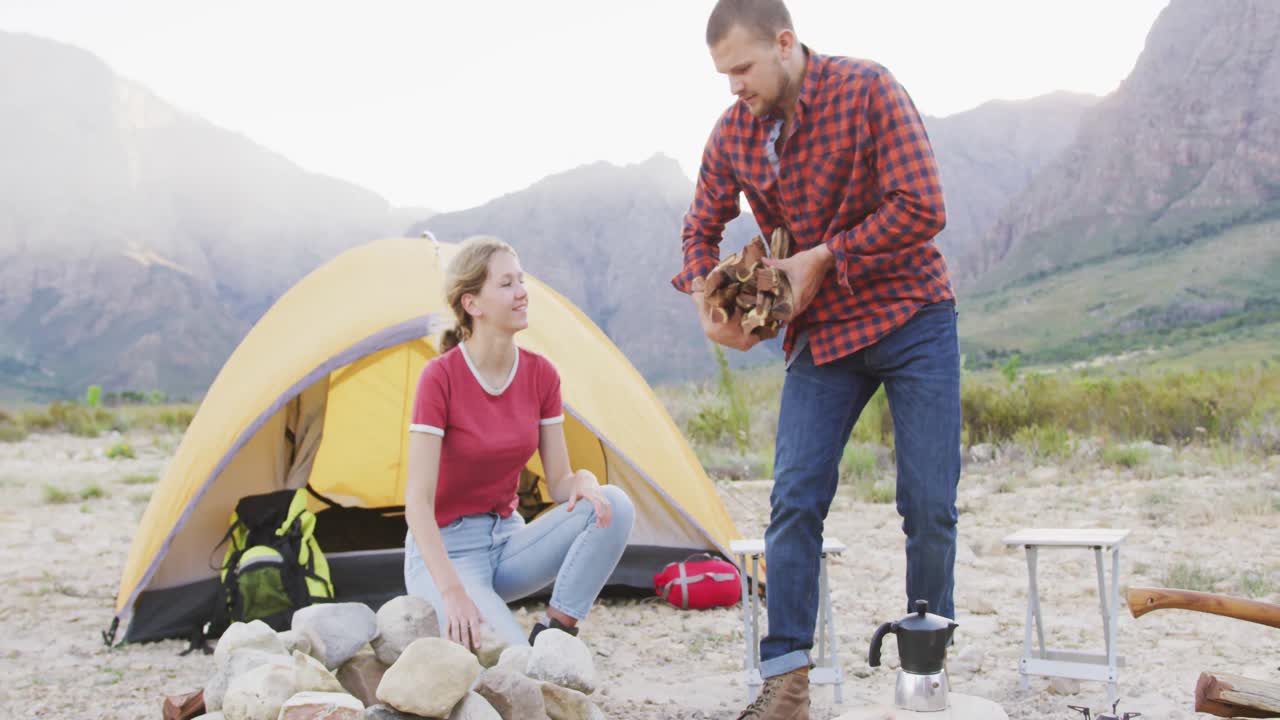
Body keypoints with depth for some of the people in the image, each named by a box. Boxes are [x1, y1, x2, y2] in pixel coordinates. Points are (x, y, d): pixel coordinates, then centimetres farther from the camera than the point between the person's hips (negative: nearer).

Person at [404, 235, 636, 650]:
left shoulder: (541, 375, -2)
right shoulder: (439, 377, -18)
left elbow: (559, 483, 0)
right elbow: (417, 500, -21)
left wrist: (584, 482, -24)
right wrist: (452, 591, -30)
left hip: (508, 539, 6)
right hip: (445, 550, -6)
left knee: (613, 505, -20)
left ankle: (553, 634, -12)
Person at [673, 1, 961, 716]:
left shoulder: (868, 90, -13)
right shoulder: (733, 134, 0)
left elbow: (922, 209, -19)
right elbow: (702, 229, 14)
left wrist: (822, 258, -18)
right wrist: (707, 304, -4)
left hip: (912, 318, -3)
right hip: (822, 334, 3)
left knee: (929, 505, -1)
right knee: (795, 500, -7)